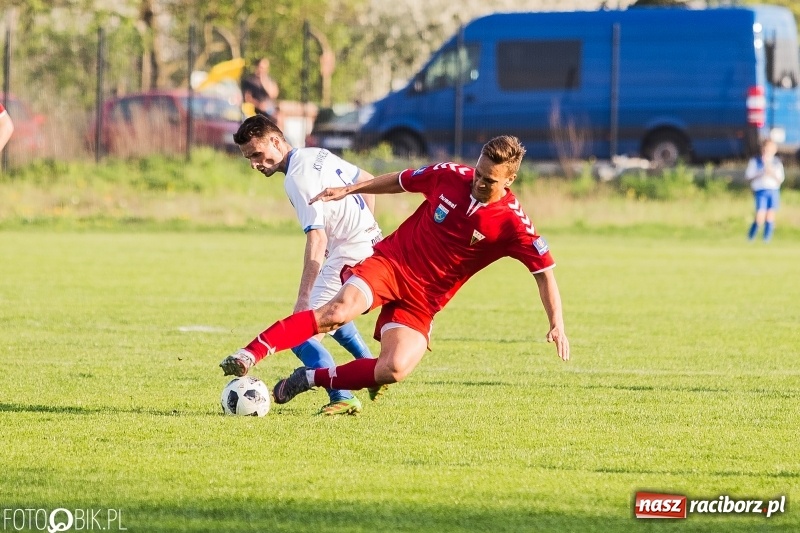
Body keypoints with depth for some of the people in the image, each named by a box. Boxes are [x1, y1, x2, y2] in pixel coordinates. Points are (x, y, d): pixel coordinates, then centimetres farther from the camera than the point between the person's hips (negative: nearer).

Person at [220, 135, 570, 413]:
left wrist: (557, 324, -16)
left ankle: (310, 379, -5)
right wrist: (348, 190, 12)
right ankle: (249, 355, -31)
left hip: (421, 301, 0)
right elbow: (399, 181, 15)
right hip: (390, 262, 0)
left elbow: (544, 272, -7)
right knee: (337, 312, -30)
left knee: (394, 370, -24)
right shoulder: (449, 176, -4)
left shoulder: (512, 223, -11)